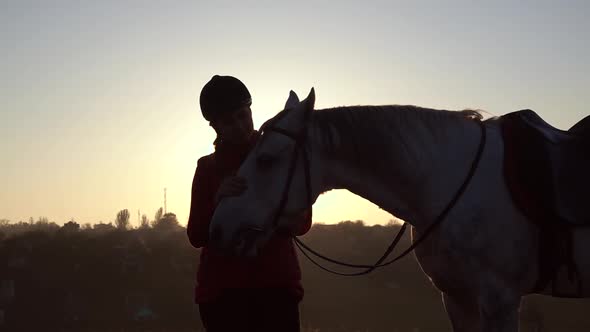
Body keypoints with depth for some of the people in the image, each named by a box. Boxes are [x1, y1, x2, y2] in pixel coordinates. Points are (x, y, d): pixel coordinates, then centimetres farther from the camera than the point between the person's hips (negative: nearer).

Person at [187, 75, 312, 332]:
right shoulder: (208, 167, 9)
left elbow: (302, 222, 4)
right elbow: (196, 236, 3)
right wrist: (218, 203, -17)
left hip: (277, 283, 0)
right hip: (221, 287, 1)